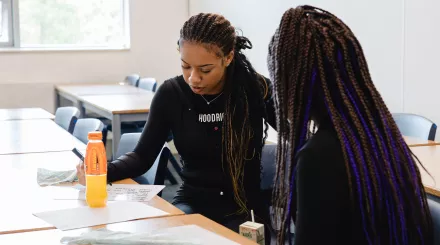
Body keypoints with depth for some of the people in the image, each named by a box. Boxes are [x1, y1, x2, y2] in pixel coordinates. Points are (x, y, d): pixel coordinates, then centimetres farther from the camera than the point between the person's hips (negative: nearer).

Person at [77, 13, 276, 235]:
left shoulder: (256, 89, -11)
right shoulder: (171, 93, -5)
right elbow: (143, 156, 0)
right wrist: (103, 172, -20)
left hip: (246, 207, -2)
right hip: (193, 202, 2)